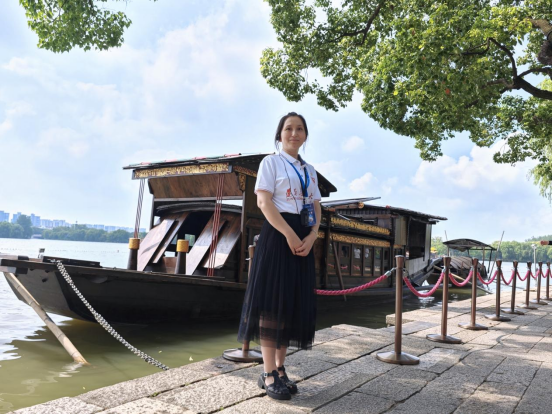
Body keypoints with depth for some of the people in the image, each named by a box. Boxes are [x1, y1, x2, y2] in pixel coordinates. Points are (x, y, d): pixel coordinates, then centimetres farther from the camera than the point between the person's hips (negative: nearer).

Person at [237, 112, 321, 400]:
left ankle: (279, 368, 16)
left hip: (303, 239, 6)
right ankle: (269, 374, 0)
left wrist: (311, 236, -6)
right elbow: (263, 201, -11)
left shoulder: (309, 170, 19)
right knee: (272, 300, -6)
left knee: (294, 301, 6)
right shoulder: (271, 162, 2)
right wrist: (289, 234, -18)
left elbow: (316, 207, 13)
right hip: (278, 235, -6)